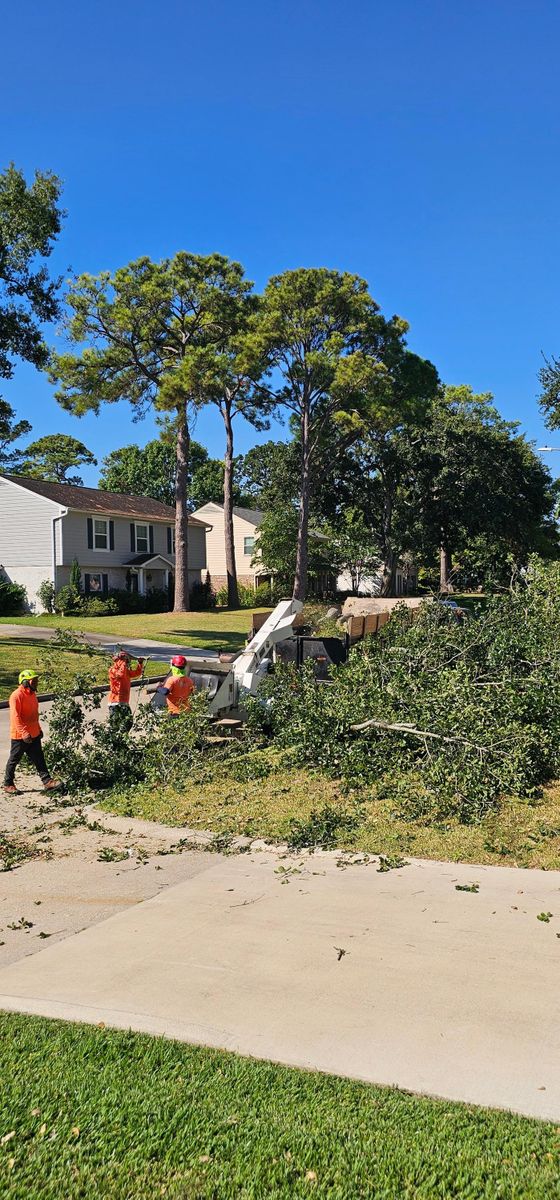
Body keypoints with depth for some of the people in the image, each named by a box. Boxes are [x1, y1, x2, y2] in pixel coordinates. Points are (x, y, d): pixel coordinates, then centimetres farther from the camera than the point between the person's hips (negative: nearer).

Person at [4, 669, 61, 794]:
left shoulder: (32, 694, 10)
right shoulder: (17, 695, -19)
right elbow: (15, 716, -24)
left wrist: (38, 729, 21)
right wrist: (24, 733, -29)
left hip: (34, 734, 8)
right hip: (20, 736, -8)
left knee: (39, 759, 6)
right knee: (14, 760, 7)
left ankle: (47, 781, 6)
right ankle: (8, 784, 21)